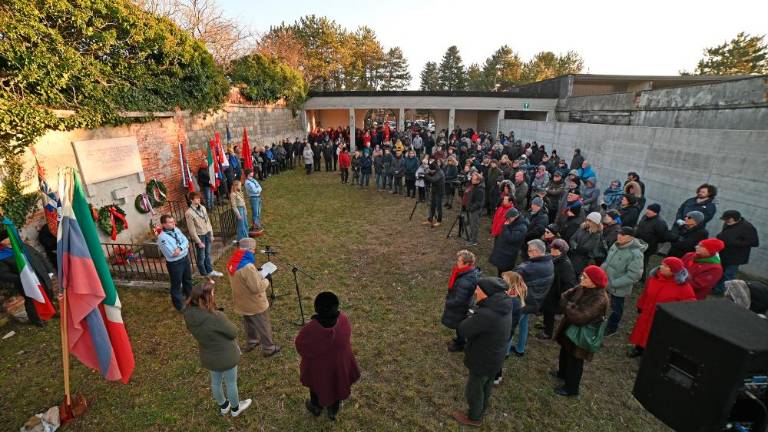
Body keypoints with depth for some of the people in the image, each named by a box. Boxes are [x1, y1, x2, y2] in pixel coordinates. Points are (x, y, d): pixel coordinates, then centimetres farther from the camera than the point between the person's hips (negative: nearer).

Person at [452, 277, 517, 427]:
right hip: (495, 357, 8)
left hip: (483, 360, -7)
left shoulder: (486, 314, -40)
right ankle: (482, 408, 56)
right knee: (486, 386, 32)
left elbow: (462, 330, -30)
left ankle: (474, 417, 45)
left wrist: (471, 318, -13)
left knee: (474, 389, 20)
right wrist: (475, 317, -13)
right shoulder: (504, 306, -13)